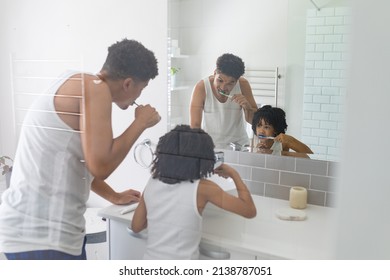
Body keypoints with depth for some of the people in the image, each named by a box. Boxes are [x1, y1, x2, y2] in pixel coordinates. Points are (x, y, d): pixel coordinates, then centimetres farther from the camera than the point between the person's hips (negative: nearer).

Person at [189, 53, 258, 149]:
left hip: (239, 144, 1)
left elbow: (255, 121, -1)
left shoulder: (243, 85, -8)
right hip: (210, 145, -1)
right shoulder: (201, 87, -14)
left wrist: (247, 107, -20)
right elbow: (195, 125, -13)